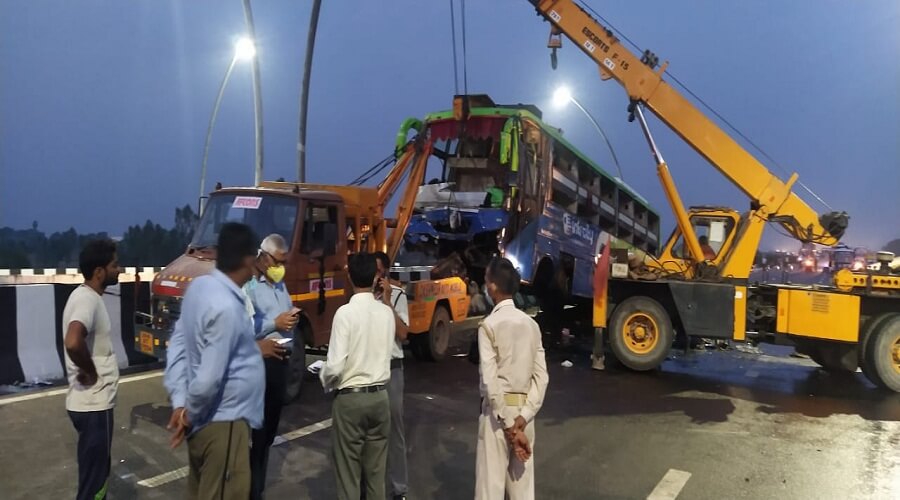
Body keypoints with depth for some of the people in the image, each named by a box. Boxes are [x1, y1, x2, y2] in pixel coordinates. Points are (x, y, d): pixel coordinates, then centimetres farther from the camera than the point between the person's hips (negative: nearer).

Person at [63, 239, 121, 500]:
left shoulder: (87, 296, 9)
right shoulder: (88, 300, -21)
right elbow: (73, 342, -38)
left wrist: (91, 369, 11)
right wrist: (90, 371, -22)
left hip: (93, 401, 10)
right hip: (93, 403, -10)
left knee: (96, 472, 22)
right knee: (94, 479, 2)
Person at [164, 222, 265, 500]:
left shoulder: (199, 286, 1)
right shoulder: (227, 307, -26)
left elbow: (177, 344, 5)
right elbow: (209, 378, -26)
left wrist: (179, 401, 1)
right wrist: (191, 415, -9)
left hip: (207, 420, 9)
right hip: (223, 423, -9)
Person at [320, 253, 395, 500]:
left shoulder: (345, 312, -16)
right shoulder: (387, 312, -2)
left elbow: (335, 366, -18)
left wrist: (325, 381, 1)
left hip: (349, 399, -4)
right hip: (379, 397, 5)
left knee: (348, 473, 7)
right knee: (376, 471, 15)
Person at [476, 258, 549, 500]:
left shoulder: (489, 325, -11)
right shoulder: (532, 324, 6)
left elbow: (490, 381, -18)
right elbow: (541, 377, 0)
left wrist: (509, 426, -13)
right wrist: (521, 419, -5)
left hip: (498, 412, -6)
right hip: (524, 411, 6)